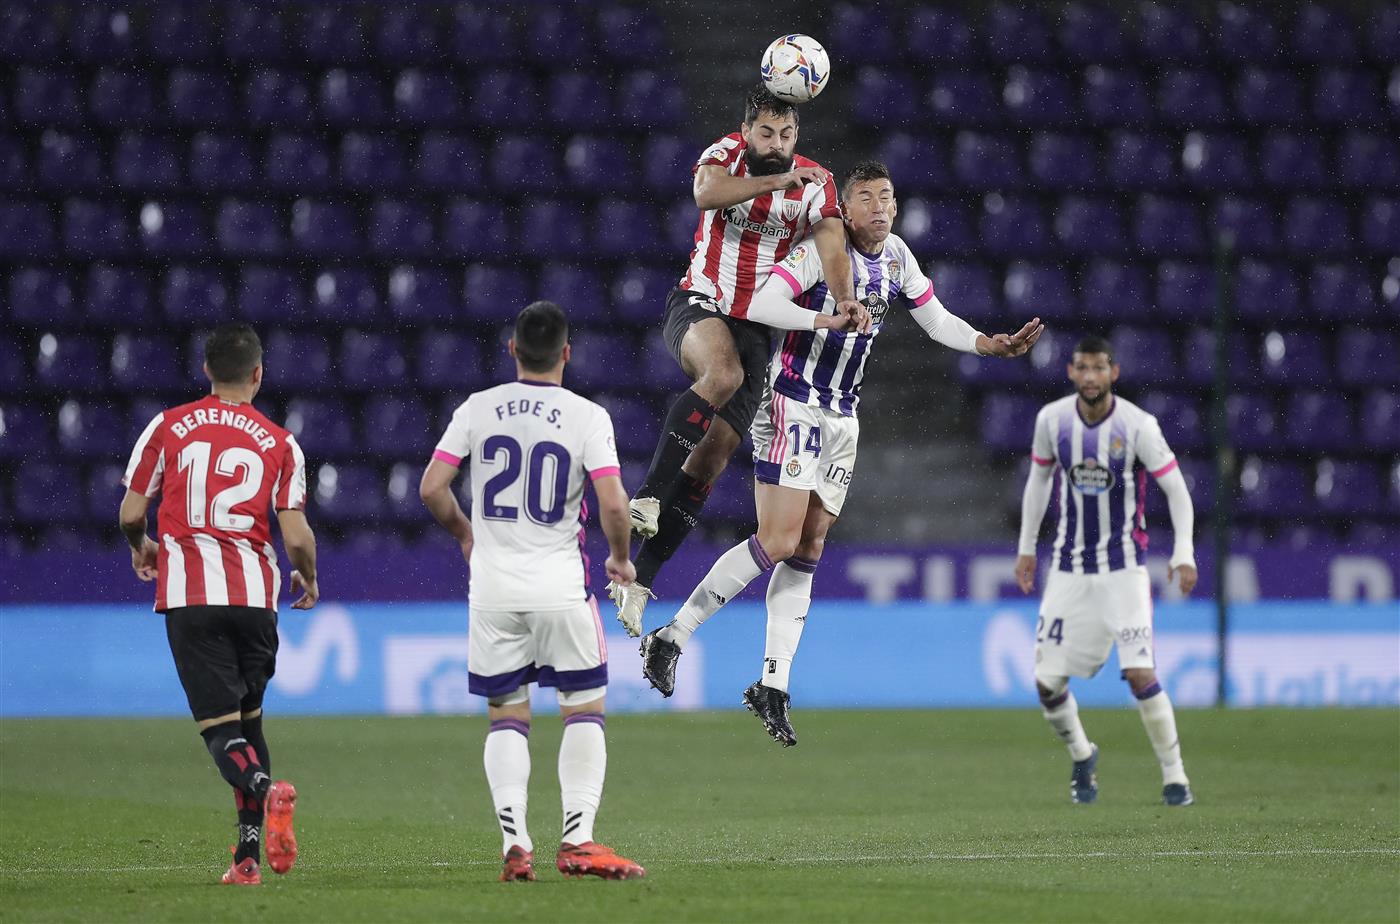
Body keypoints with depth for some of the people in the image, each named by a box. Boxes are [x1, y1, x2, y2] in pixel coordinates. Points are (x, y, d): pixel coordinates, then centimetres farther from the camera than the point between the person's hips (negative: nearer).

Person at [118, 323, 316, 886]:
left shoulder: (168, 428, 5)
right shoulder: (279, 443, 4)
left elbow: (131, 513, 7)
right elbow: (296, 535, -3)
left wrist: (141, 547, 30)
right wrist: (309, 579, 18)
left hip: (189, 592, -1)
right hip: (254, 594, 2)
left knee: (221, 728, -5)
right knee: (248, 719, 17)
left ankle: (265, 790, -38)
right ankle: (249, 856, 10)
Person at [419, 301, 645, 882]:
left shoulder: (478, 409, 1)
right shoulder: (587, 417, -6)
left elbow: (431, 488, -1)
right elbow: (612, 504, -14)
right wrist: (620, 558, 5)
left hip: (492, 588, 2)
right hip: (560, 587, -2)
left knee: (506, 716, 11)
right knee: (585, 710, 8)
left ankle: (514, 843, -2)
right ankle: (577, 840, -4)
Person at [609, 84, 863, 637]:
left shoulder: (815, 183, -1)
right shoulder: (729, 153, -4)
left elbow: (832, 242, -18)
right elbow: (706, 193, -27)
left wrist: (844, 299, -37)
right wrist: (775, 180, -33)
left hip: (756, 327, 3)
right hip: (698, 307, -3)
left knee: (712, 458, -4)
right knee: (723, 374, -37)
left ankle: (638, 579, 2)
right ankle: (648, 495, -37)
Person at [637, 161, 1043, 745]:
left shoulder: (897, 257, 8)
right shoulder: (822, 250, -16)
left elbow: (937, 322, 19)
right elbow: (765, 304, -28)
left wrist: (994, 345, 7)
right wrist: (835, 319, -37)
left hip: (841, 418, 7)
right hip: (792, 406, -7)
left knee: (808, 550, 6)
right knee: (778, 542, -16)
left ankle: (773, 686, 8)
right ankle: (672, 636, -7)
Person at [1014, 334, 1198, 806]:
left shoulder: (1138, 426, -13)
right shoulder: (1052, 419, -3)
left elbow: (1177, 490, -8)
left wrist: (1183, 554, -18)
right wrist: (1026, 546, 15)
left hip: (1123, 567, -3)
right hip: (1069, 567, 3)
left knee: (1140, 673, -17)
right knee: (1047, 682, -2)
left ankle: (1174, 776, -3)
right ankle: (1081, 756, 27)